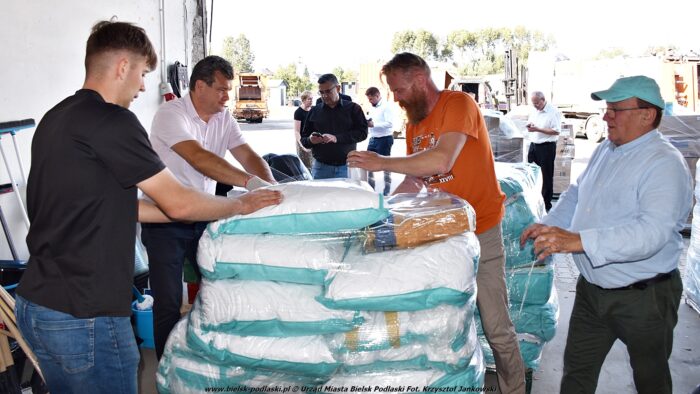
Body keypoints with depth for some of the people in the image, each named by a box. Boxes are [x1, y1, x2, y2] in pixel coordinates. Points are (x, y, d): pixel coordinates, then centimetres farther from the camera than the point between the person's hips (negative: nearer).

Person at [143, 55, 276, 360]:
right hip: (165, 220, -6)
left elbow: (248, 155, -5)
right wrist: (251, 182, -43)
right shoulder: (171, 114, -18)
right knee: (168, 304, 0)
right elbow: (198, 157, -33)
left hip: (203, 217, 6)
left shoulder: (223, 117, 4)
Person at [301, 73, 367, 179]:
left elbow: (362, 132, -8)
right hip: (320, 167, 2)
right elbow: (304, 139, 13)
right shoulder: (314, 111, 10)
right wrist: (311, 140, -12)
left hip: (346, 167, -2)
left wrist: (337, 138, -20)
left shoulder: (353, 108, 4)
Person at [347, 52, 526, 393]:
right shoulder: (413, 123, 10)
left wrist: (383, 163, -22)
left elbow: (441, 161, -29)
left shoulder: (458, 104, -14)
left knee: (497, 328, 1)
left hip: (479, 231, -6)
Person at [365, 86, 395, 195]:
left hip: (384, 139, -8)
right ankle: (370, 189, 18)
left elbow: (390, 123, -20)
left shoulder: (386, 106, -11)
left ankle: (387, 191, 8)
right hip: (373, 138, 8)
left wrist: (373, 124, -24)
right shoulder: (372, 108, 15)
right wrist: (367, 123, 2)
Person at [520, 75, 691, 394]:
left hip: (643, 297, -7)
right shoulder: (605, 151, 5)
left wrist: (578, 241, -44)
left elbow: (652, 232, -35)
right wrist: (549, 225, 1)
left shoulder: (664, 164, -22)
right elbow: (576, 194, 19)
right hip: (592, 289, 7)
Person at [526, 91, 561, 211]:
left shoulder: (553, 112, -12)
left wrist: (537, 129, -21)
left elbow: (556, 131, -18)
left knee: (546, 176, 0)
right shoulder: (534, 112, 12)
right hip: (533, 145, 7)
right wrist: (529, 127, 0)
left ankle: (546, 205, 7)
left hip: (547, 147, -7)